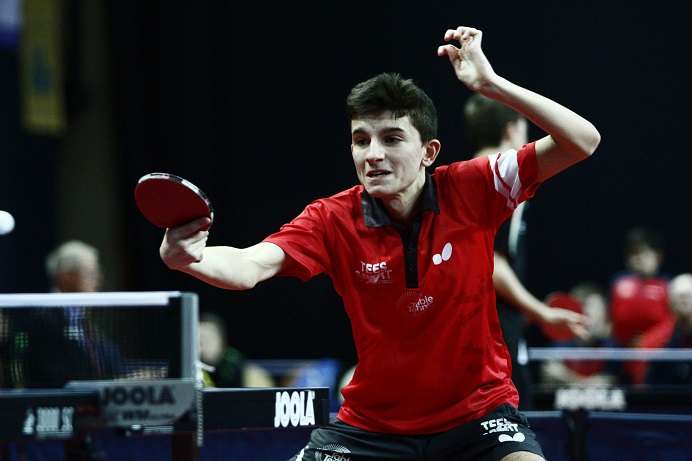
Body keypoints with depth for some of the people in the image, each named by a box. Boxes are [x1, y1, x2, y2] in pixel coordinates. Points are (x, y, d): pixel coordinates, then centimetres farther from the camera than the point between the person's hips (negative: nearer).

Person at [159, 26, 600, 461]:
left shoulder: (470, 191, -12)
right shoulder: (333, 220, -11)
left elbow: (581, 141, -16)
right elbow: (249, 266, -26)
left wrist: (491, 83, -26)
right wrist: (187, 257, -48)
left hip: (477, 414, -1)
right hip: (371, 423, 1)